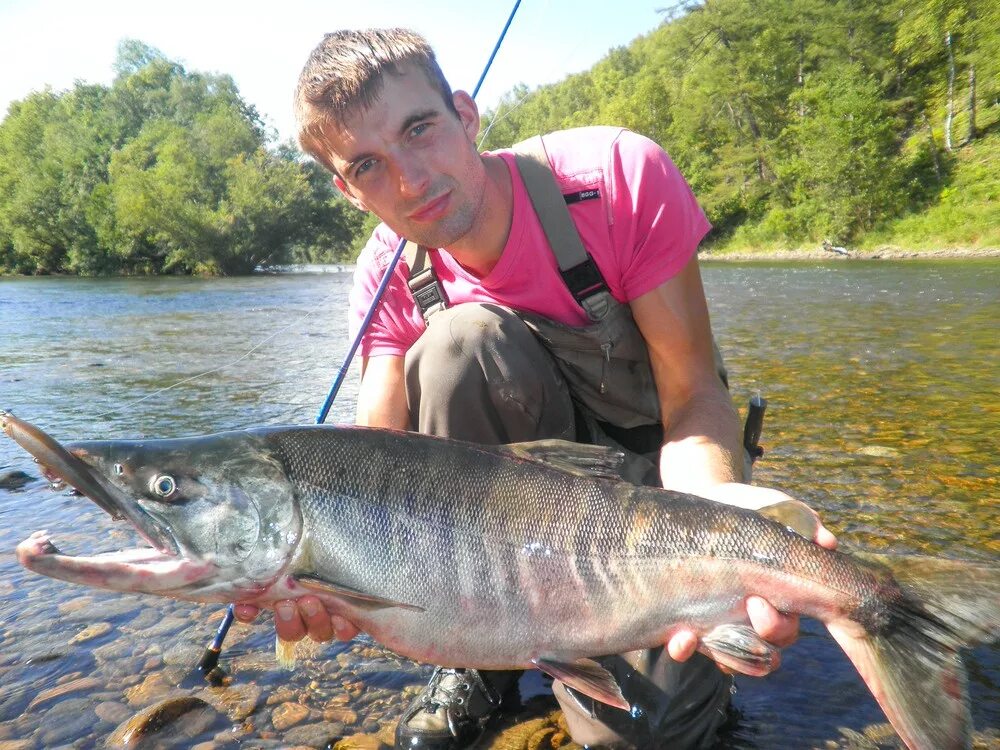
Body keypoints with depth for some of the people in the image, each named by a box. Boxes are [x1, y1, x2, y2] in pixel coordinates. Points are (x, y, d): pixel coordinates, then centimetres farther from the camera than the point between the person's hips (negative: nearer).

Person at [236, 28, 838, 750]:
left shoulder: (620, 176, -23)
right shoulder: (389, 276, -13)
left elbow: (692, 397, -23)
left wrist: (714, 501, -44)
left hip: (652, 452, -2)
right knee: (461, 340, -31)